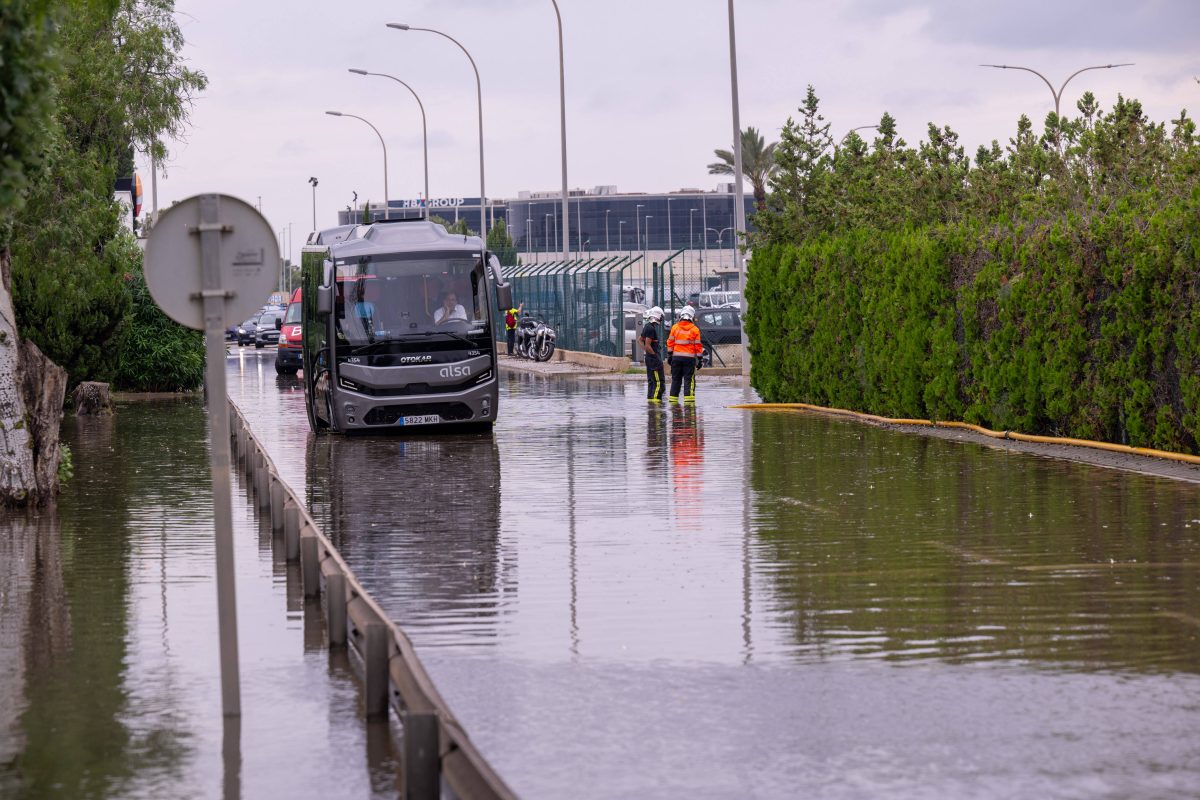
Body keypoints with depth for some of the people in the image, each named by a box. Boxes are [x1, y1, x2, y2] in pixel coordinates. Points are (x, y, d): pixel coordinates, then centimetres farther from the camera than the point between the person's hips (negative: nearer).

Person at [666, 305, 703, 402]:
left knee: (676, 378, 10)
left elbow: (670, 342, 3)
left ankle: (673, 397, 11)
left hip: (676, 357, 2)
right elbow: (698, 345, -1)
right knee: (689, 379, 1)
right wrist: (699, 359, 5)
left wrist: (669, 355, 11)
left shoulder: (675, 327, 2)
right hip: (690, 357, -2)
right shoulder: (694, 329, -2)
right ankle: (688, 397, -6)